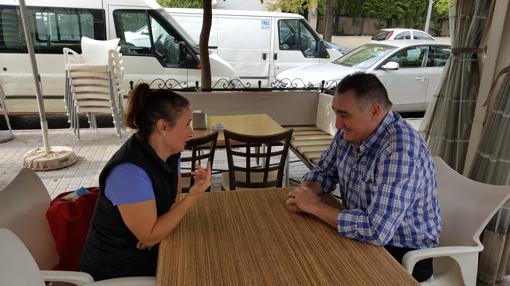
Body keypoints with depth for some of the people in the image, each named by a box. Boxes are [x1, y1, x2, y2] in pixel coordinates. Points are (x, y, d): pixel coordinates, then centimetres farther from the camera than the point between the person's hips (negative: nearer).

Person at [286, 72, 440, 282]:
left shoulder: (401, 151, -32)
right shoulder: (351, 132, -6)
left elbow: (376, 230, -36)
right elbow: (324, 171, 7)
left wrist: (315, 206, -26)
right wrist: (306, 192, -15)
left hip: (403, 255, -6)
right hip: (363, 237, 7)